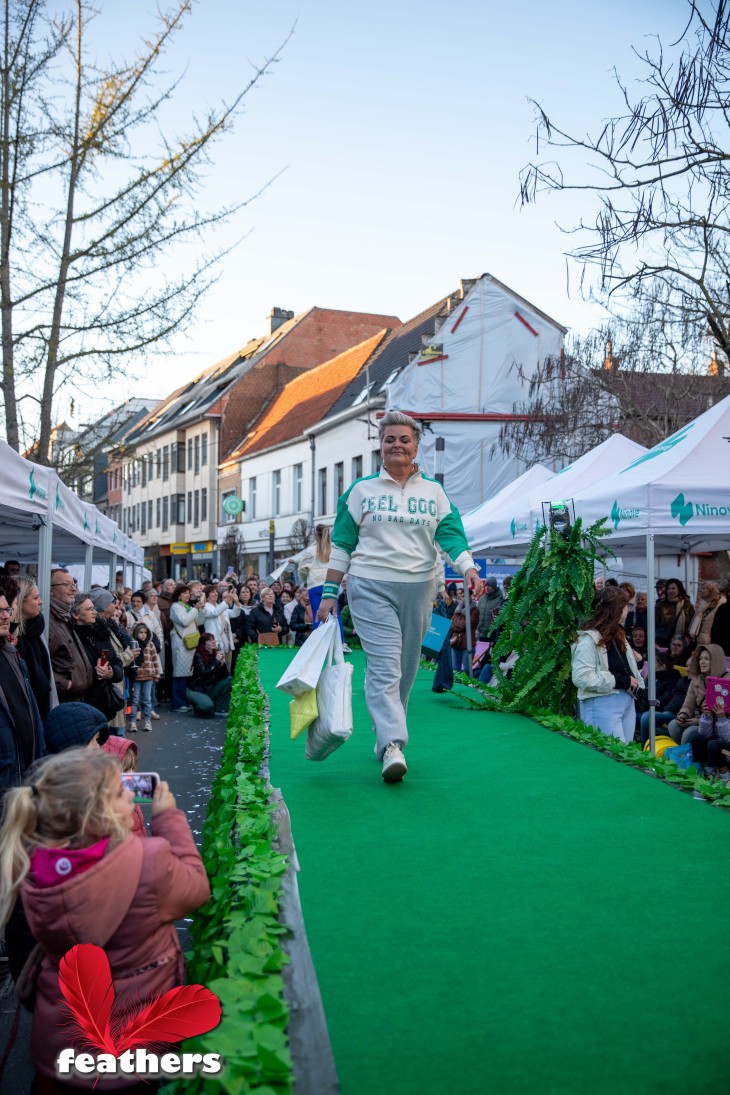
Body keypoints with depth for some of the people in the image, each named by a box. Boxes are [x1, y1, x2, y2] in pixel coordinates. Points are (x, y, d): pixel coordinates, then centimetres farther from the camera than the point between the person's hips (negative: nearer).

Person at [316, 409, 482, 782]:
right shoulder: (361, 490, 7)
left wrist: (468, 569, -17)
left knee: (405, 669, 8)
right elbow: (342, 544, 7)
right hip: (370, 587, -3)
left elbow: (451, 535, 2)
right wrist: (330, 592, 3)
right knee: (384, 667, -14)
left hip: (418, 588, 3)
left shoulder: (433, 492, 12)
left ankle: (384, 737, 24)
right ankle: (392, 746, -23)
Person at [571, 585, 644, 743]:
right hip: (602, 705, -9)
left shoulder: (617, 634, 16)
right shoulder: (589, 639, -14)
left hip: (627, 701, 9)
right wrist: (618, 680, -19)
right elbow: (581, 677, -24)